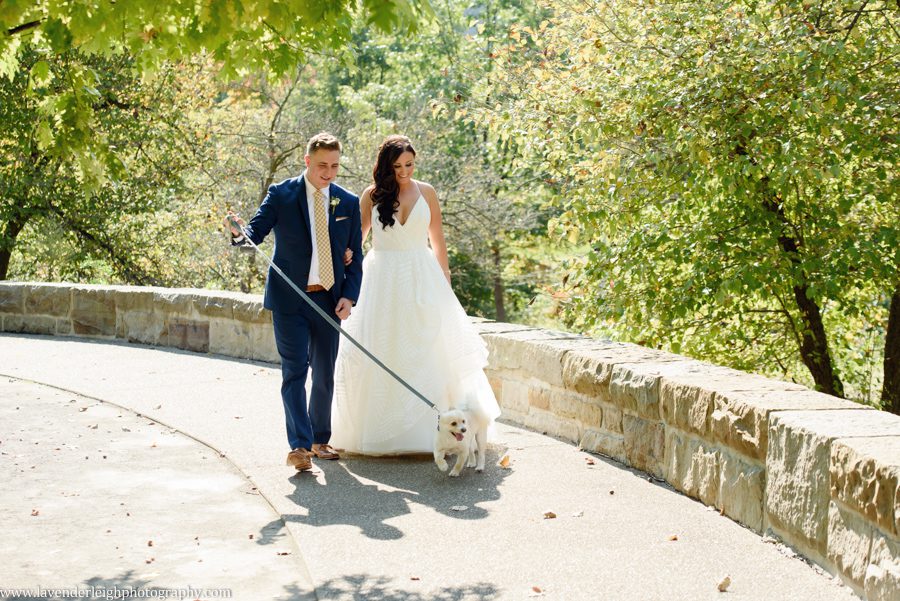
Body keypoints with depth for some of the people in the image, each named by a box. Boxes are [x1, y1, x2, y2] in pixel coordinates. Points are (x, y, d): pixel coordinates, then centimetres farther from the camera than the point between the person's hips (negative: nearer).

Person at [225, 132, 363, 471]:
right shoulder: (281, 195, -2)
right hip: (289, 299, -3)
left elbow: (355, 256, 9)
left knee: (325, 374, 11)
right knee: (295, 371, -8)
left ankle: (319, 440, 25)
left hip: (329, 300, 3)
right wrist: (240, 234, -34)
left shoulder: (348, 203, 7)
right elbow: (257, 230, -10)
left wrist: (349, 296, -3)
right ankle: (299, 447, -10)